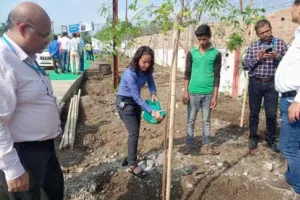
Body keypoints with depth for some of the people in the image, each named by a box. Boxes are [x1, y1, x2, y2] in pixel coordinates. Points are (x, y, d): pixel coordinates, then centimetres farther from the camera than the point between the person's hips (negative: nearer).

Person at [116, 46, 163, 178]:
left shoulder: (146, 70, -12)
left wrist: (153, 94, -18)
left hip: (135, 101, 8)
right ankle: (132, 165, 1)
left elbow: (151, 82, 4)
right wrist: (152, 112, -33)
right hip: (125, 103, -8)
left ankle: (131, 156, 37)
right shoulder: (130, 74, -32)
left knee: (135, 131, 17)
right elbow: (137, 97, -31)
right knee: (134, 133, -10)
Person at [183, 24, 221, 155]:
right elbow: (187, 73, 4)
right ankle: (189, 144, 20)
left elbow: (217, 76, -1)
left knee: (206, 120, 11)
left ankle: (206, 145, 21)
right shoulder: (192, 53, 2)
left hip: (208, 93, 0)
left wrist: (215, 95, -4)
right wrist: (185, 92, -2)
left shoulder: (216, 54, -1)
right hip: (193, 92, 1)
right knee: (191, 120, 8)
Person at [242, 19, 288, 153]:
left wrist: (277, 57, -18)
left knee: (271, 114, 4)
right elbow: (245, 65, 0)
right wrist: (257, 58, -14)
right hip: (255, 83, 1)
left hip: (271, 84, 0)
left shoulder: (280, 44, 4)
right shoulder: (253, 46, 5)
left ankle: (271, 139, 22)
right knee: (254, 112, 9)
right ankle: (253, 138, 25)